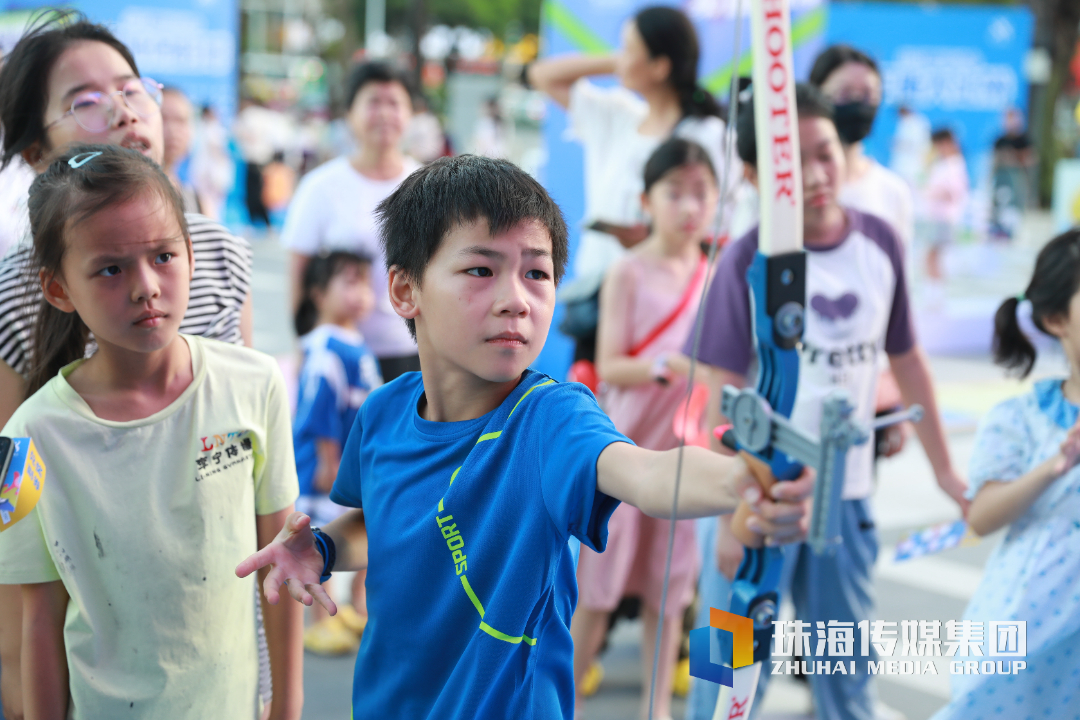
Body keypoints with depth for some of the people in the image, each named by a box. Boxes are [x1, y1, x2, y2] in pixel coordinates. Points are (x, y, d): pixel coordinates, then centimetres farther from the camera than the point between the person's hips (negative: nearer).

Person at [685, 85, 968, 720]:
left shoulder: (881, 243, 0)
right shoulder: (748, 260, -11)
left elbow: (907, 359, 11)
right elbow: (724, 397, -11)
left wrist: (944, 469, 14)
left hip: (845, 492, 4)